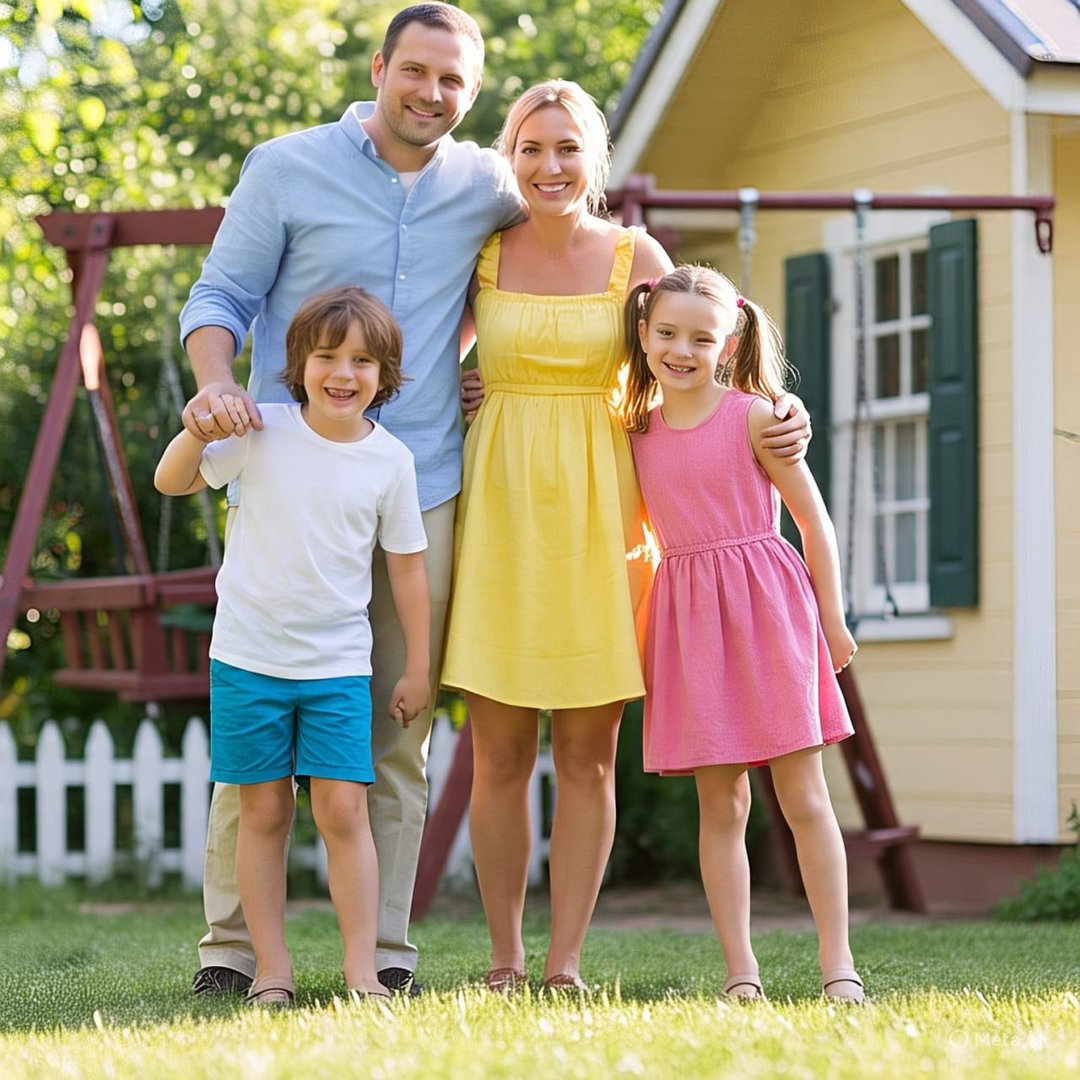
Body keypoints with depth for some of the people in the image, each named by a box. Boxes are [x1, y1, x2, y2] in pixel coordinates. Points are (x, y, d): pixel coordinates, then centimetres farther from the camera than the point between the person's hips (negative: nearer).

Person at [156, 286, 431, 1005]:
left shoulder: (390, 461, -1)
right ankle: (271, 970, 11)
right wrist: (197, 429, -15)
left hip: (338, 663, 0)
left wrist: (418, 668, 9)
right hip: (249, 656, 0)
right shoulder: (262, 434, -4)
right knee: (264, 811, 5)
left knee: (343, 811, -7)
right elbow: (172, 484, 5)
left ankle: (363, 969, -2)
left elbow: (408, 567, 7)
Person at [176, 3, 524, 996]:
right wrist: (216, 383, -19)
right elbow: (221, 295, 3)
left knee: (400, 728, 3)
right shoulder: (287, 169, 1)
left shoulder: (484, 187, 8)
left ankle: (387, 948, 8)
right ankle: (231, 940, 4)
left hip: (421, 492, 3)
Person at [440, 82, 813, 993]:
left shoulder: (634, 257, 3)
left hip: (599, 511, -1)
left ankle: (566, 961, 7)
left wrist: (780, 415, -17)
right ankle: (504, 957, 11)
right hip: (501, 505, 1)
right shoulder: (482, 254, 6)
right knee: (500, 753, 1)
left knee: (588, 754, 0)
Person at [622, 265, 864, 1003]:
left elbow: (813, 518, -1)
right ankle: (740, 969, 6)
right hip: (688, 617, 4)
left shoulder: (752, 417, -4)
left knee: (803, 796, -2)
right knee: (720, 805, 4)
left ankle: (838, 962, 2)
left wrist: (833, 619, -2)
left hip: (766, 608, -4)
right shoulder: (637, 433, 8)